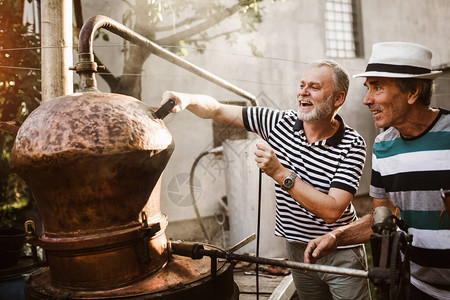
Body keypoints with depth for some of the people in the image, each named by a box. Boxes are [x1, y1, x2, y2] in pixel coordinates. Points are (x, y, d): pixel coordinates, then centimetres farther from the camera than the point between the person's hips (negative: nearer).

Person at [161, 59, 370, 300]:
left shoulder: (353, 145, -18)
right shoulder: (280, 122, -8)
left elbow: (331, 211, -27)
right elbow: (217, 111, -5)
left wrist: (280, 173, -32)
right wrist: (187, 99, -26)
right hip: (297, 249, 3)